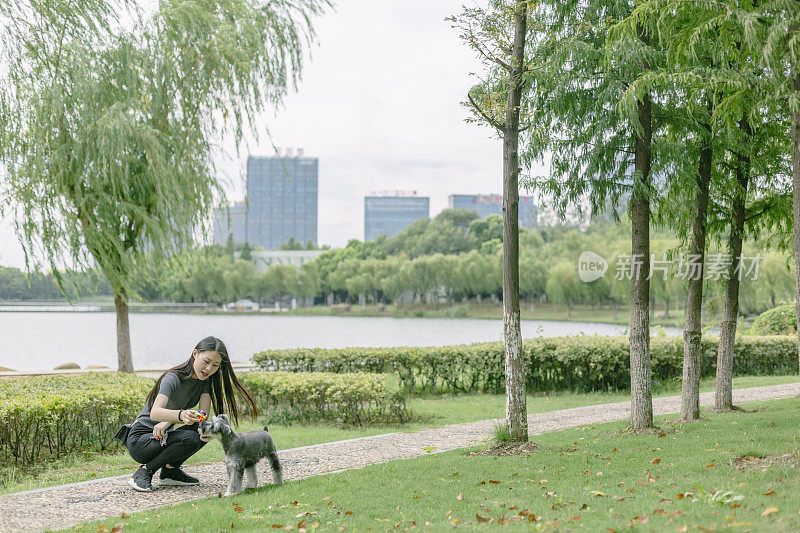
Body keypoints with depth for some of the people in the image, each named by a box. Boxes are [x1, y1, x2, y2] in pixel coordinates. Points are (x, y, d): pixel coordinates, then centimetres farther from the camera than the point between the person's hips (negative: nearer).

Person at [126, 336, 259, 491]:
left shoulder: (205, 380, 0)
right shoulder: (173, 378, -22)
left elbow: (203, 413, -14)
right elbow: (154, 413, -38)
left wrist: (168, 422, -29)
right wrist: (180, 415, -58)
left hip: (163, 437, 7)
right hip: (139, 441, -7)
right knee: (190, 439, -30)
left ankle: (170, 470, -2)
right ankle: (144, 472, -15)